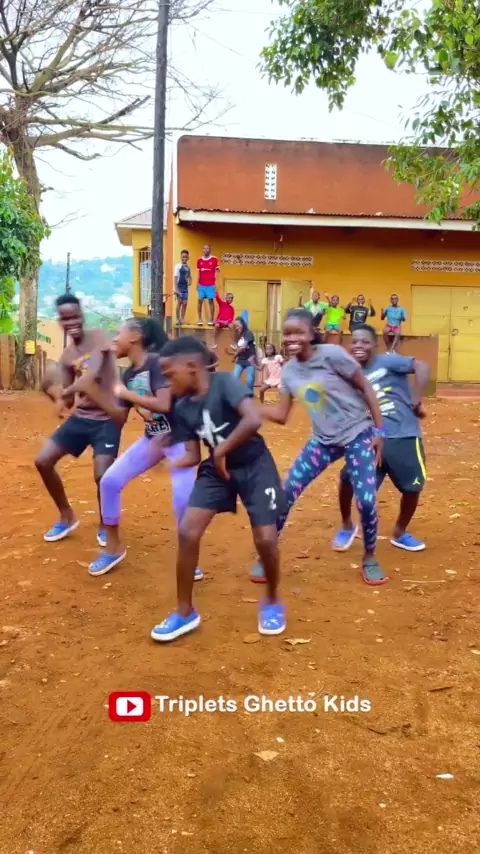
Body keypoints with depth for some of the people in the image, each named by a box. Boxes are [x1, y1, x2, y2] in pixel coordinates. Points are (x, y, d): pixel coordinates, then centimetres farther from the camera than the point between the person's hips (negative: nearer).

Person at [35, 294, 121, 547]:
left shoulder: (98, 337, -10)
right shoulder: (66, 356, 7)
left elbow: (94, 373, -28)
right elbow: (68, 401, 6)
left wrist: (65, 392, -38)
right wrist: (53, 392, -15)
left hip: (107, 418, -6)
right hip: (80, 417, 7)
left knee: (102, 475, -17)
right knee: (43, 461, 3)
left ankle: (105, 527, 14)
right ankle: (67, 517, 23)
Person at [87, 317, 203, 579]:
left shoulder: (157, 362, -19)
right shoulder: (128, 374, 4)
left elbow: (164, 405, -31)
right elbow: (120, 417, 9)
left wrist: (125, 394, -22)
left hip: (179, 439, -7)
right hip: (151, 438, 7)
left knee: (183, 500, -16)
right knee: (110, 481, -2)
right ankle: (114, 547, 15)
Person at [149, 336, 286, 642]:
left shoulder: (224, 382, -24)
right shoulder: (183, 408, -5)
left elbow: (254, 420, -37)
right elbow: (193, 453, 2)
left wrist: (222, 450, -28)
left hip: (255, 466, -5)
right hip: (217, 468, 5)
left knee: (266, 538, -8)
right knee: (188, 532, -6)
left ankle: (273, 600, 23)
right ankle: (185, 612, 11)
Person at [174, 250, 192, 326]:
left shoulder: (188, 267, 10)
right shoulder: (178, 266, -6)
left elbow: (189, 276, 21)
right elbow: (176, 277, -10)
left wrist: (190, 281, -2)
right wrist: (176, 288, -17)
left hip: (185, 287, 5)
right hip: (179, 287, -5)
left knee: (185, 303, 5)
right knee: (179, 302, -5)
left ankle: (182, 319, 12)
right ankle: (178, 319, 0)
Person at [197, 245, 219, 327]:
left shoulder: (214, 259, -1)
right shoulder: (199, 260, 8)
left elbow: (217, 271, 0)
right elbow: (199, 273, 14)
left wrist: (215, 281, -9)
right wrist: (197, 283, 9)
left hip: (211, 284, -3)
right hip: (201, 284, 3)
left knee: (210, 301, -1)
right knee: (200, 301, 0)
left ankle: (211, 320, 3)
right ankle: (200, 319, 5)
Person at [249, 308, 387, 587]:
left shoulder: (332, 354, -18)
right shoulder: (289, 371, -1)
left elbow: (366, 389, -10)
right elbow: (280, 415, 0)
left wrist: (379, 430, -12)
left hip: (358, 434, -4)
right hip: (323, 440, 5)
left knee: (366, 500, -13)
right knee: (288, 493, -3)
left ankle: (370, 559, 15)